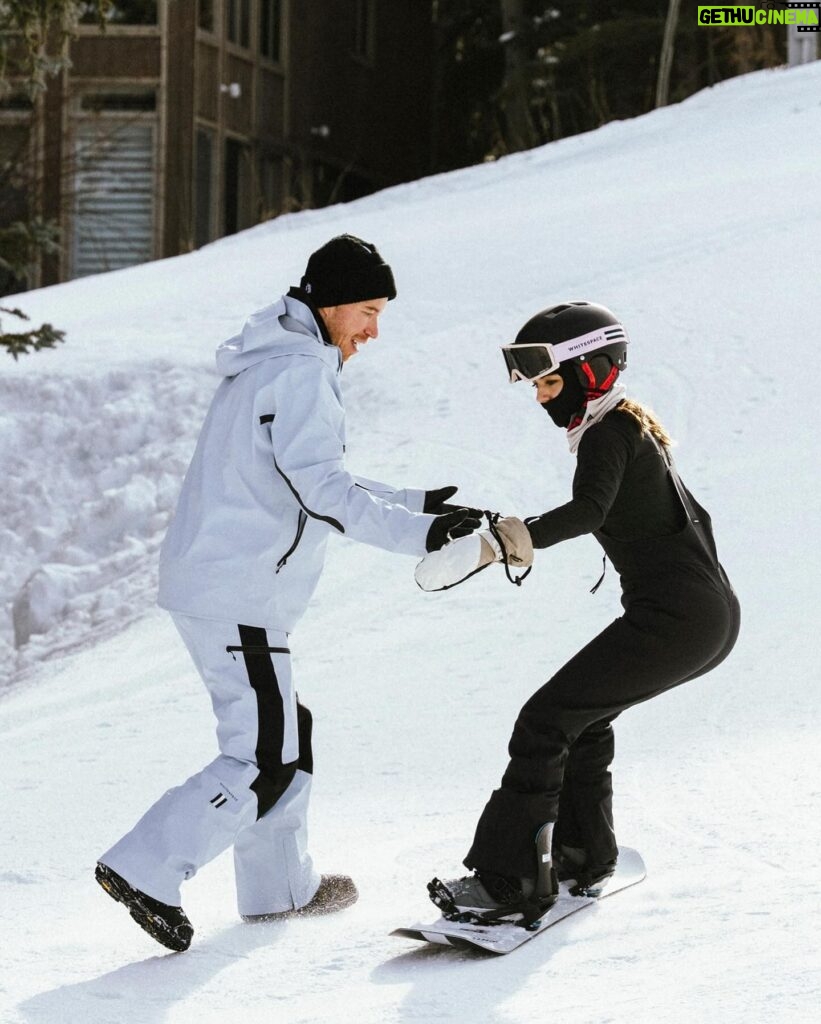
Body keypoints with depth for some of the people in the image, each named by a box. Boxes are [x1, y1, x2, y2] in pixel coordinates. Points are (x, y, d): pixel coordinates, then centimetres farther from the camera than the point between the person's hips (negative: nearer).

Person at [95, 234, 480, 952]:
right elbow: (322, 489, -24)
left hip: (208, 583, 11)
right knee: (265, 763, -8)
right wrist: (416, 534, -28)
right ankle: (147, 870, -7)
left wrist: (412, 504, 22)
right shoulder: (299, 373, -15)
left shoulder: (274, 363, 18)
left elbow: (311, 480, 25)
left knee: (287, 731, 19)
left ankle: (279, 886, 28)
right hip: (238, 598, -11)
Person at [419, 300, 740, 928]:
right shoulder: (633, 428, 20)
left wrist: (500, 543, -42)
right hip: (716, 617, 10)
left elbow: (588, 510, -31)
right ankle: (583, 859, 29)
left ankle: (510, 882, -11)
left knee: (546, 722, -10)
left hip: (673, 616, -10)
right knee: (583, 716, 25)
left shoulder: (606, 433, -10)